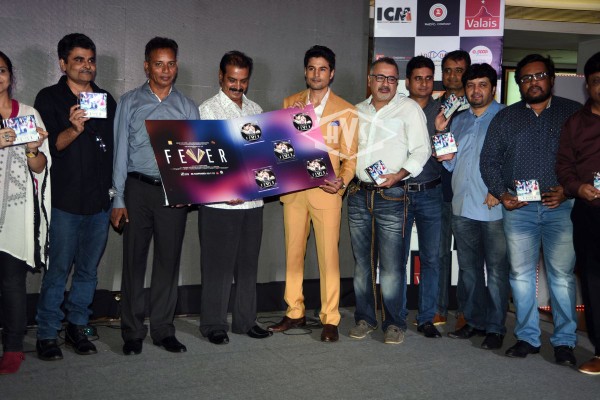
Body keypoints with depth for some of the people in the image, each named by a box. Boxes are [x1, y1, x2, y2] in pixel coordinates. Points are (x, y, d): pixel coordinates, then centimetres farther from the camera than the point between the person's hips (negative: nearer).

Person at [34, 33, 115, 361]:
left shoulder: (106, 100, 14)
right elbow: (50, 146, -7)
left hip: (100, 201, 4)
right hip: (64, 201, -4)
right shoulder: (49, 98, 2)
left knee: (89, 270, 10)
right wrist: (74, 129, -27)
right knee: (58, 270, -1)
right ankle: (47, 335, 11)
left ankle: (77, 327, 23)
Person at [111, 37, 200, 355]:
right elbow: (120, 152, 3)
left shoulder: (187, 108, 10)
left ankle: (163, 330, 18)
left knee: (169, 260, 6)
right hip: (138, 188, -1)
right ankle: (132, 333, 13)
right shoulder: (130, 103, 6)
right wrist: (118, 199, -2)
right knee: (134, 260, 2)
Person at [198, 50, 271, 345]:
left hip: (252, 200, 5)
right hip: (219, 202, -5)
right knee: (218, 264, 1)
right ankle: (214, 324, 13)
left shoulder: (255, 110, 15)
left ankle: (245, 320, 23)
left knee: (248, 263, 12)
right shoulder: (208, 109, -2)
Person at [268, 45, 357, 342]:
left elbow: (350, 155, 2)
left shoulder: (345, 110, 4)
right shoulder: (290, 104, 13)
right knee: (293, 252, 8)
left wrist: (342, 181, -16)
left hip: (326, 191, -3)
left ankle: (330, 319, 5)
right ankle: (295, 313, 21)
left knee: (328, 255, -3)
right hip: (293, 189, 3)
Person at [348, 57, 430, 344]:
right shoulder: (357, 111, 16)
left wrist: (398, 175, -15)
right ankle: (364, 318, 21)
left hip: (391, 195, -5)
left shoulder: (409, 108, 1)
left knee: (392, 264, -5)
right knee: (362, 261, 10)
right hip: (358, 194, 5)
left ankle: (394, 323, 7)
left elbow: (421, 150, -4)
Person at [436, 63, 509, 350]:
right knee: (469, 267, 13)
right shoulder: (457, 121, 16)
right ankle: (474, 321, 25)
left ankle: (495, 327, 11)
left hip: (494, 206, -5)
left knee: (496, 269, 1)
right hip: (462, 206, 6)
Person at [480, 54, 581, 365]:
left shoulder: (573, 113, 7)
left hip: (561, 207, -2)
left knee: (562, 275, -2)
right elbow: (489, 160, 10)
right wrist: (501, 194, -4)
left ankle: (564, 341, 9)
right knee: (521, 274, 5)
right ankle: (527, 337, 16)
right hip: (518, 208, 2)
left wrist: (568, 189, -10)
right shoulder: (505, 118, 13)